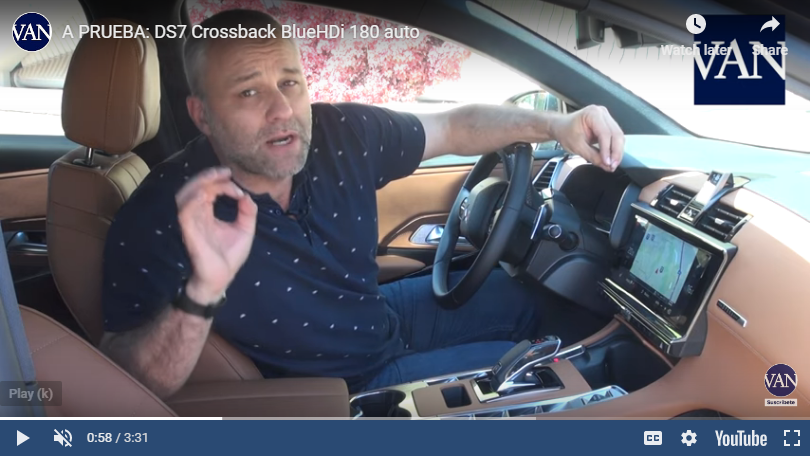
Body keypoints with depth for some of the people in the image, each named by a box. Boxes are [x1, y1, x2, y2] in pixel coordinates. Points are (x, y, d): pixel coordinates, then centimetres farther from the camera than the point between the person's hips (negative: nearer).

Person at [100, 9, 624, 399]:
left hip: (386, 314, 6)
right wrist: (201, 293, -49)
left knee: (524, 294, 16)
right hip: (342, 389, -5)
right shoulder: (162, 216, -29)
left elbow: (455, 127, -2)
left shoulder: (341, 134, -17)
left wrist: (555, 125, -14)